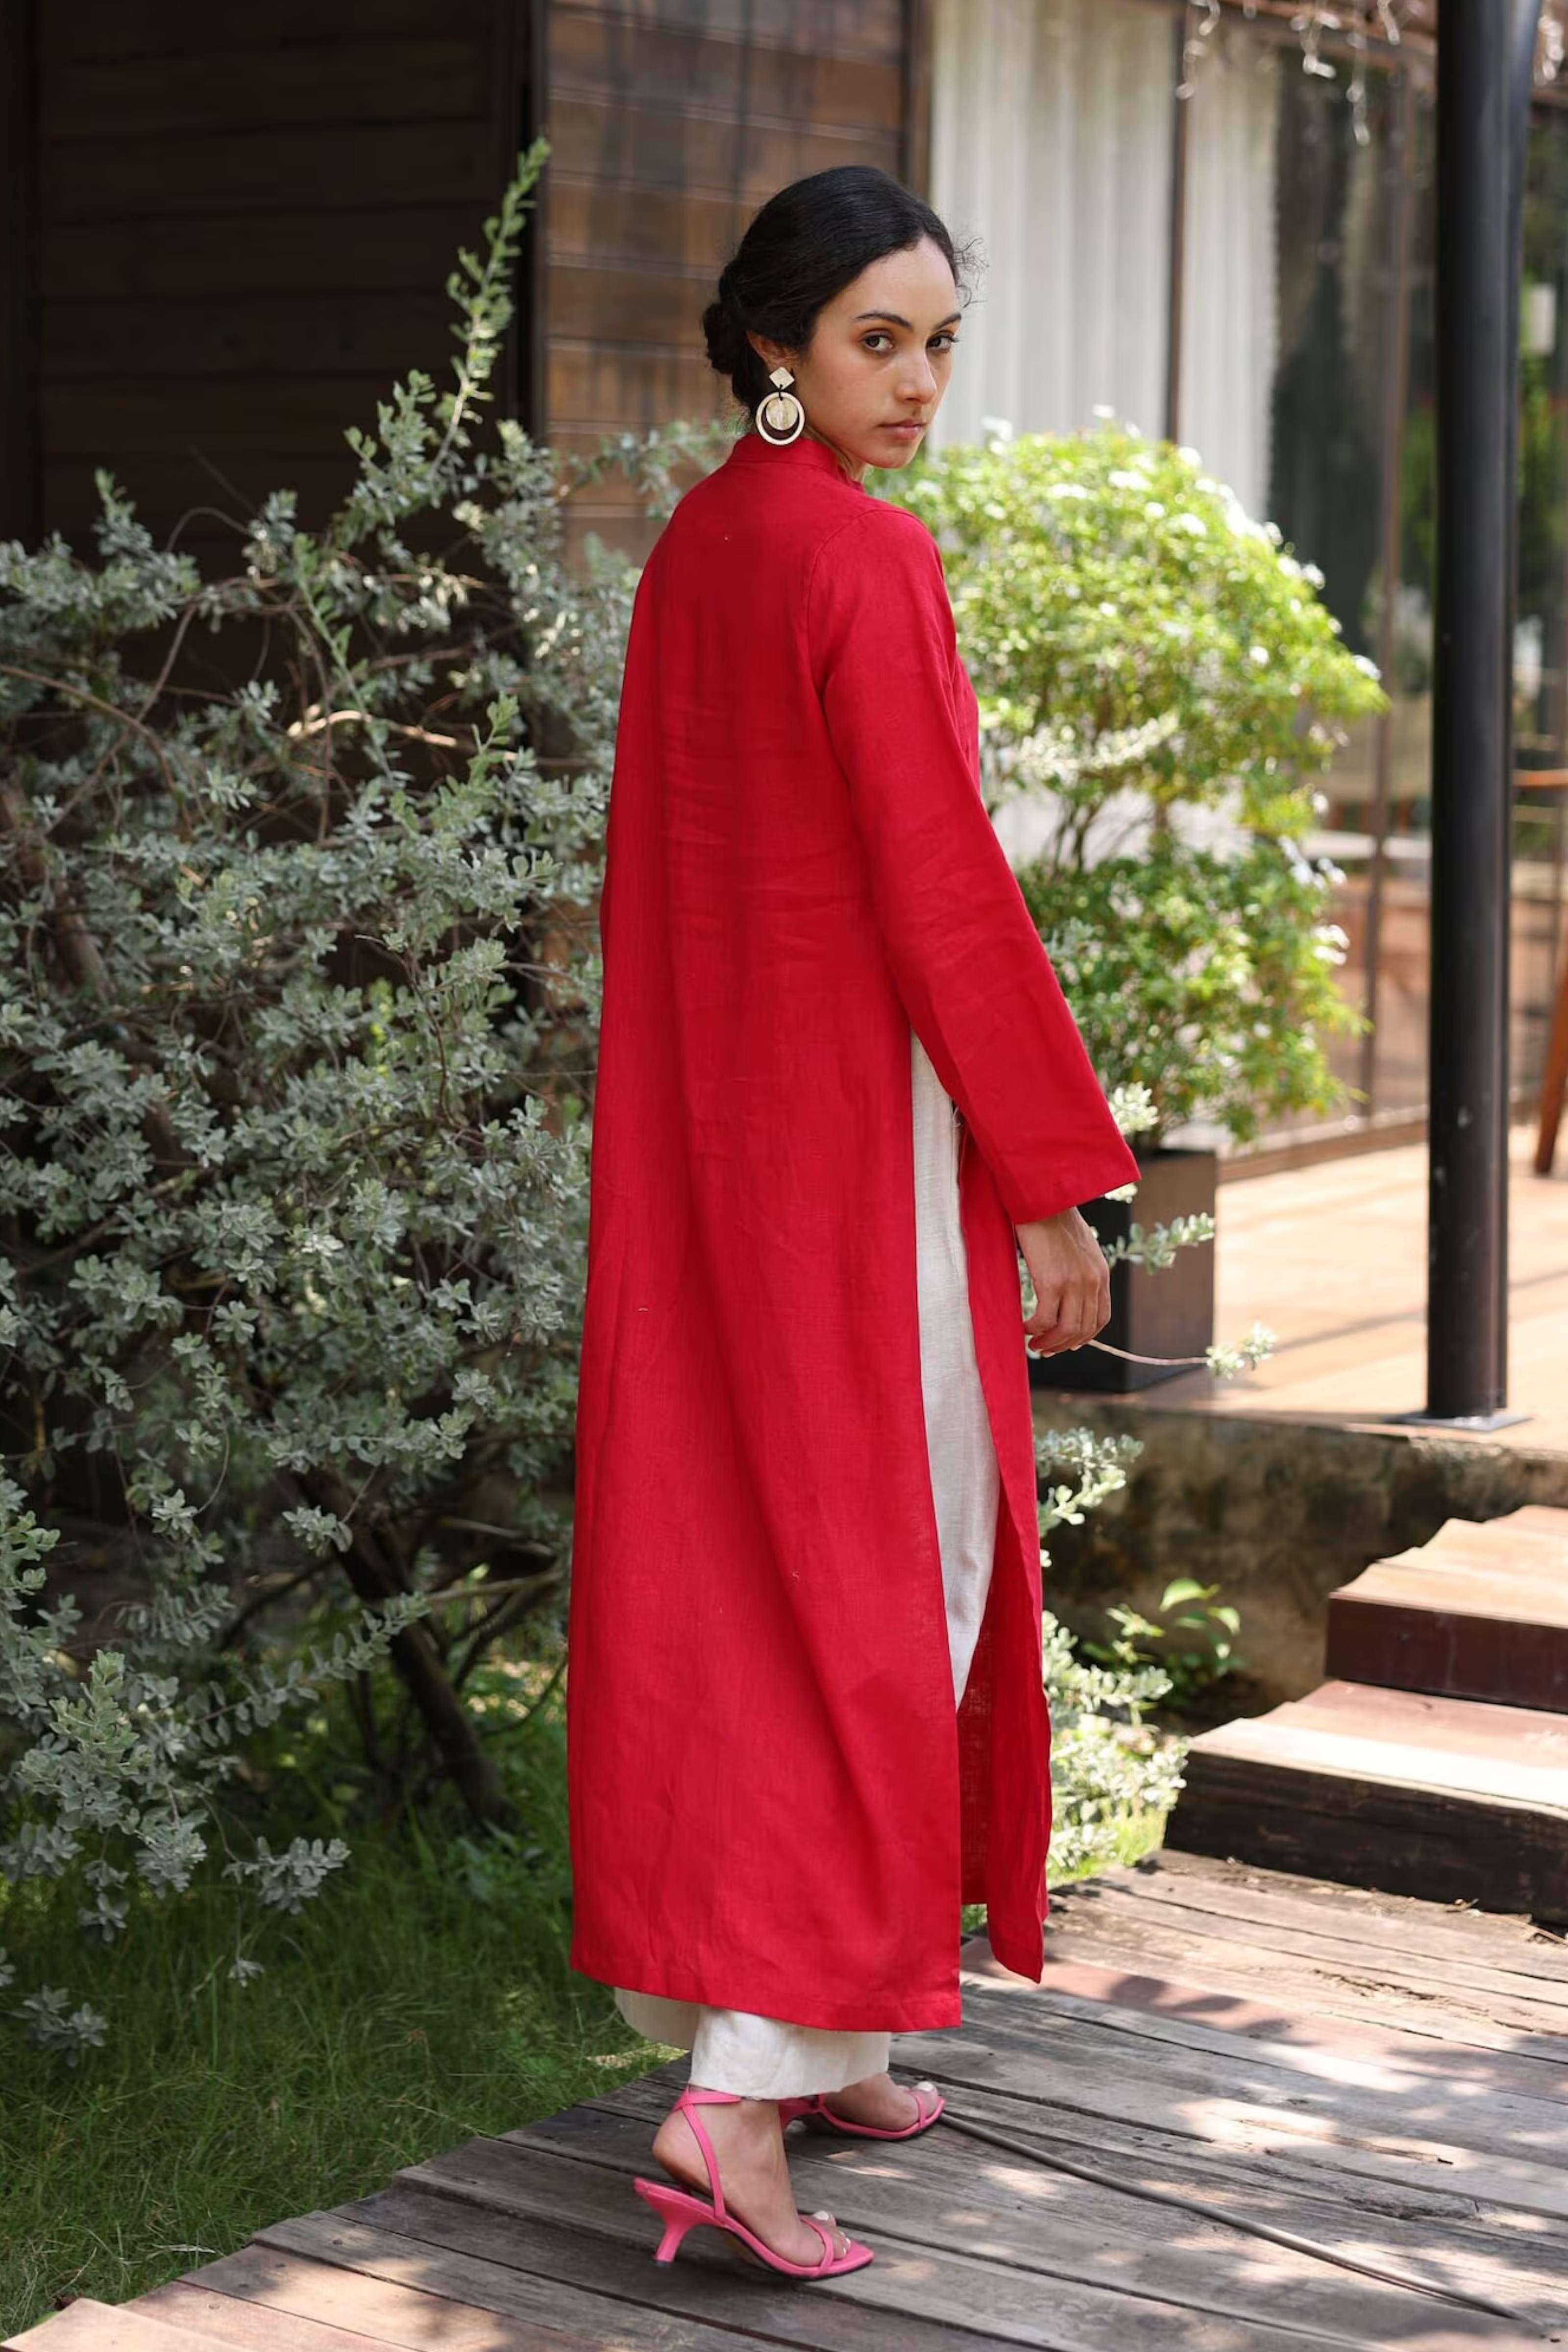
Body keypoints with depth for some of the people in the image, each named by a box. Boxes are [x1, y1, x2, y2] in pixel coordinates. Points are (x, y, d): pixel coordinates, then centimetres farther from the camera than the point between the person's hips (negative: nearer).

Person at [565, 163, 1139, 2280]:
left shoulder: (692, 552, 10)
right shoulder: (866, 564, -16)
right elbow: (944, 892, -18)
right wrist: (1061, 1181, -12)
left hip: (703, 1117, 9)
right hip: (864, 1116, -8)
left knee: (724, 1556, 12)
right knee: (887, 1574, -2)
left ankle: (811, 2035, 24)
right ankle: (740, 2088, -8)